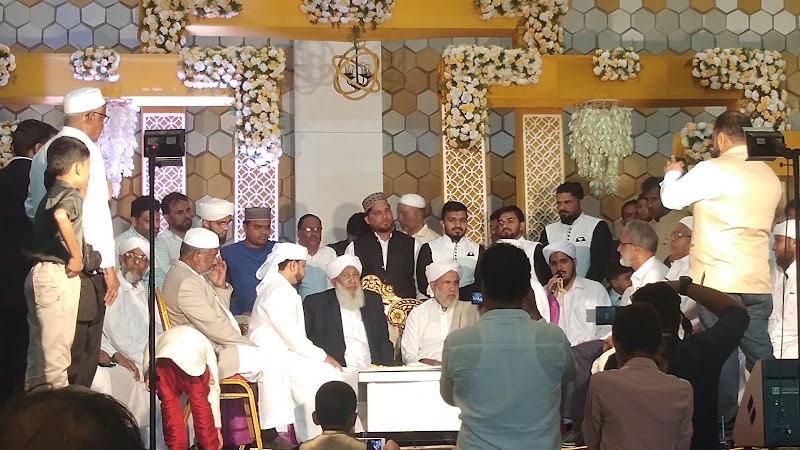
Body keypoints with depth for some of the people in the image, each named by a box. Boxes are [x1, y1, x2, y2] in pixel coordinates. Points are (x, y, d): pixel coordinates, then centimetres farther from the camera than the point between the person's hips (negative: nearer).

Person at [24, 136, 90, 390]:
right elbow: (61, 216, -32)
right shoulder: (72, 195, -10)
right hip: (58, 276, -9)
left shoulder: (50, 196, 18)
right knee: (57, 350, -8)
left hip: (38, 273, 9)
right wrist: (76, 256, -23)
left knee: (39, 350, 12)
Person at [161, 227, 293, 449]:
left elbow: (220, 312, 21)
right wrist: (247, 343, -11)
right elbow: (213, 327, -22)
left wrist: (220, 285, 4)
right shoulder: (187, 282, -19)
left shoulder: (191, 274, 15)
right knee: (273, 362, -15)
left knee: (271, 362, 4)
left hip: (213, 348, 11)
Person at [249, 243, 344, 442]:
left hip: (282, 353, 10)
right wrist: (322, 356, -12)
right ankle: (314, 439, -16)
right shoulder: (278, 291, -13)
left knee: (329, 372, -3)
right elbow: (290, 334, -19)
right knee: (324, 373, -19)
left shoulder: (282, 289, 20)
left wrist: (320, 355, 6)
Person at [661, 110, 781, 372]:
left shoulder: (713, 170, -9)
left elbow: (671, 198, 0)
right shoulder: (770, 177, 13)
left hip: (720, 283, -6)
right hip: (758, 284, 6)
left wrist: (673, 173, 22)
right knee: (761, 360, 7)